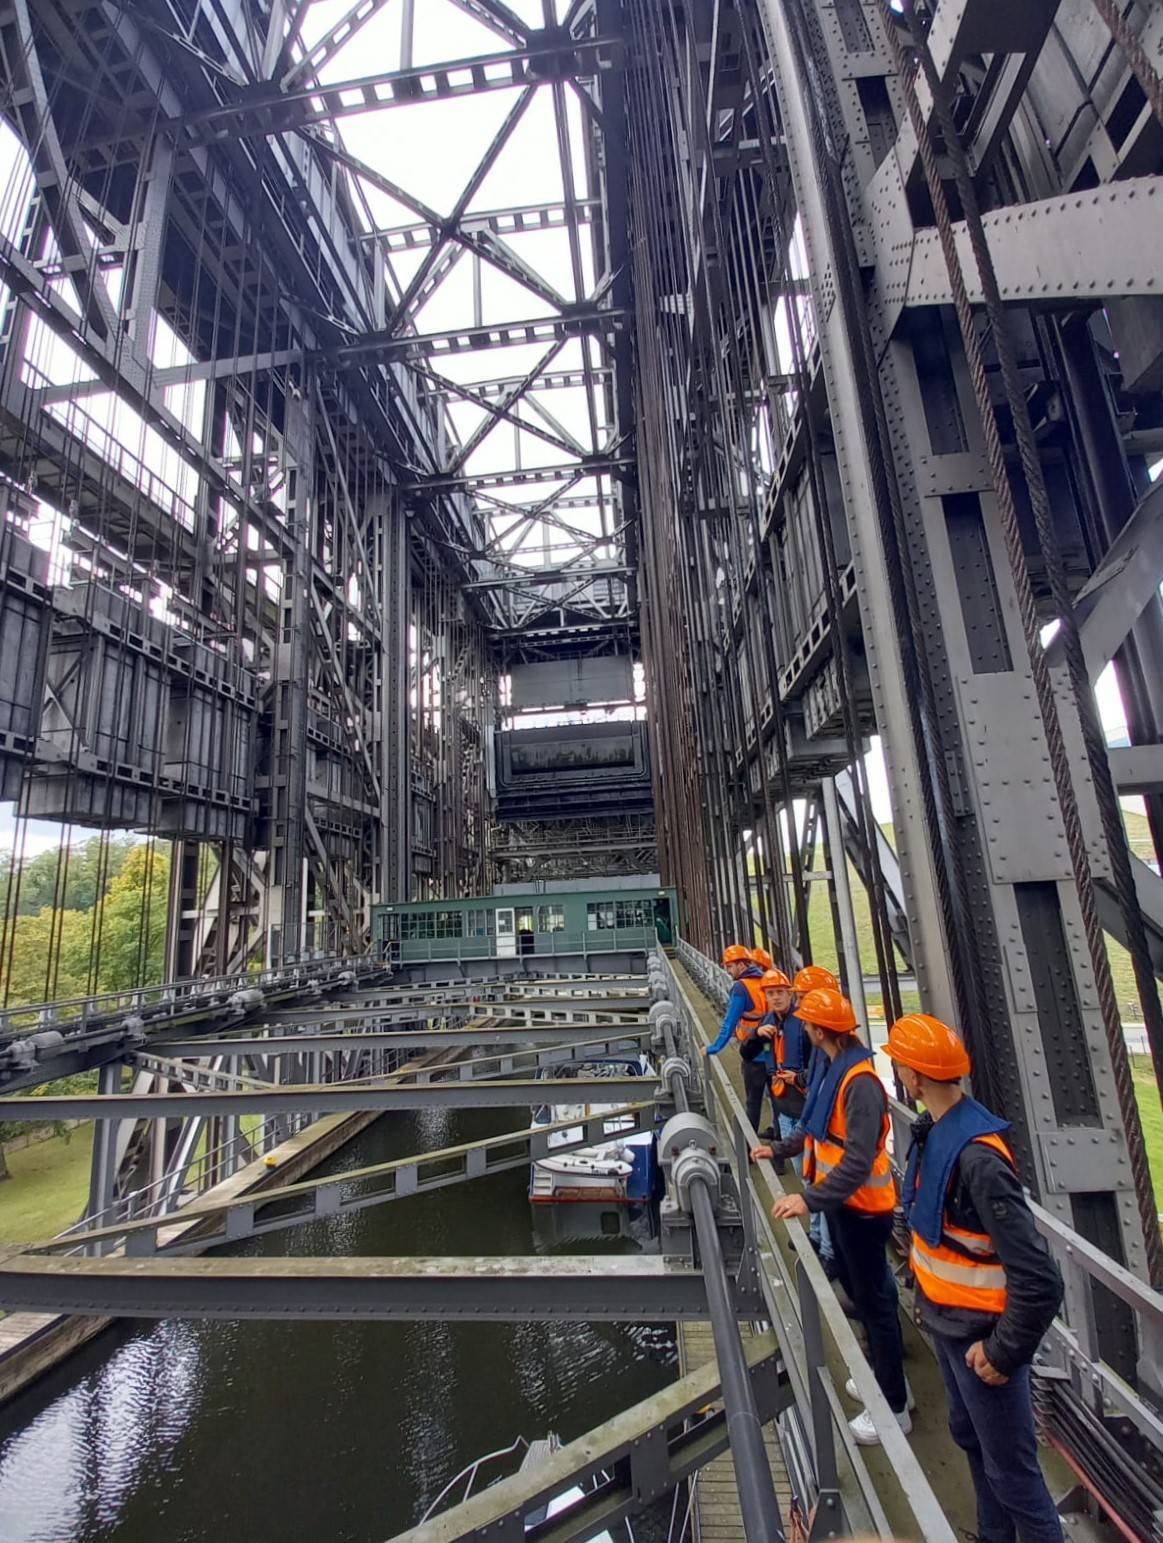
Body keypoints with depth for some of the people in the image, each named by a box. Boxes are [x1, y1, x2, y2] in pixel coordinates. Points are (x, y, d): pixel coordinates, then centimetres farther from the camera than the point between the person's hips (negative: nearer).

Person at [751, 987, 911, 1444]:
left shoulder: (860, 1082, -30)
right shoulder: (834, 1070, 1)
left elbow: (858, 1159, -34)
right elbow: (820, 1128, 13)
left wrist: (809, 1199, -36)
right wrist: (778, 1148, 13)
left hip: (861, 1206, -9)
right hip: (841, 1201, 9)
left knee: (873, 1297, 7)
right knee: (856, 1286, 24)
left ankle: (894, 1408, 26)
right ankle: (885, 1371, 44)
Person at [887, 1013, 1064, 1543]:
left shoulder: (977, 1159, -34)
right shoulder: (935, 1130, -6)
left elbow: (1039, 1282, -30)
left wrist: (1004, 1353, -18)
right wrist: (928, 1295, 13)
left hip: (979, 1334, -8)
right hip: (946, 1320, 8)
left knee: (1008, 1466, 10)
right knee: (970, 1436, 26)